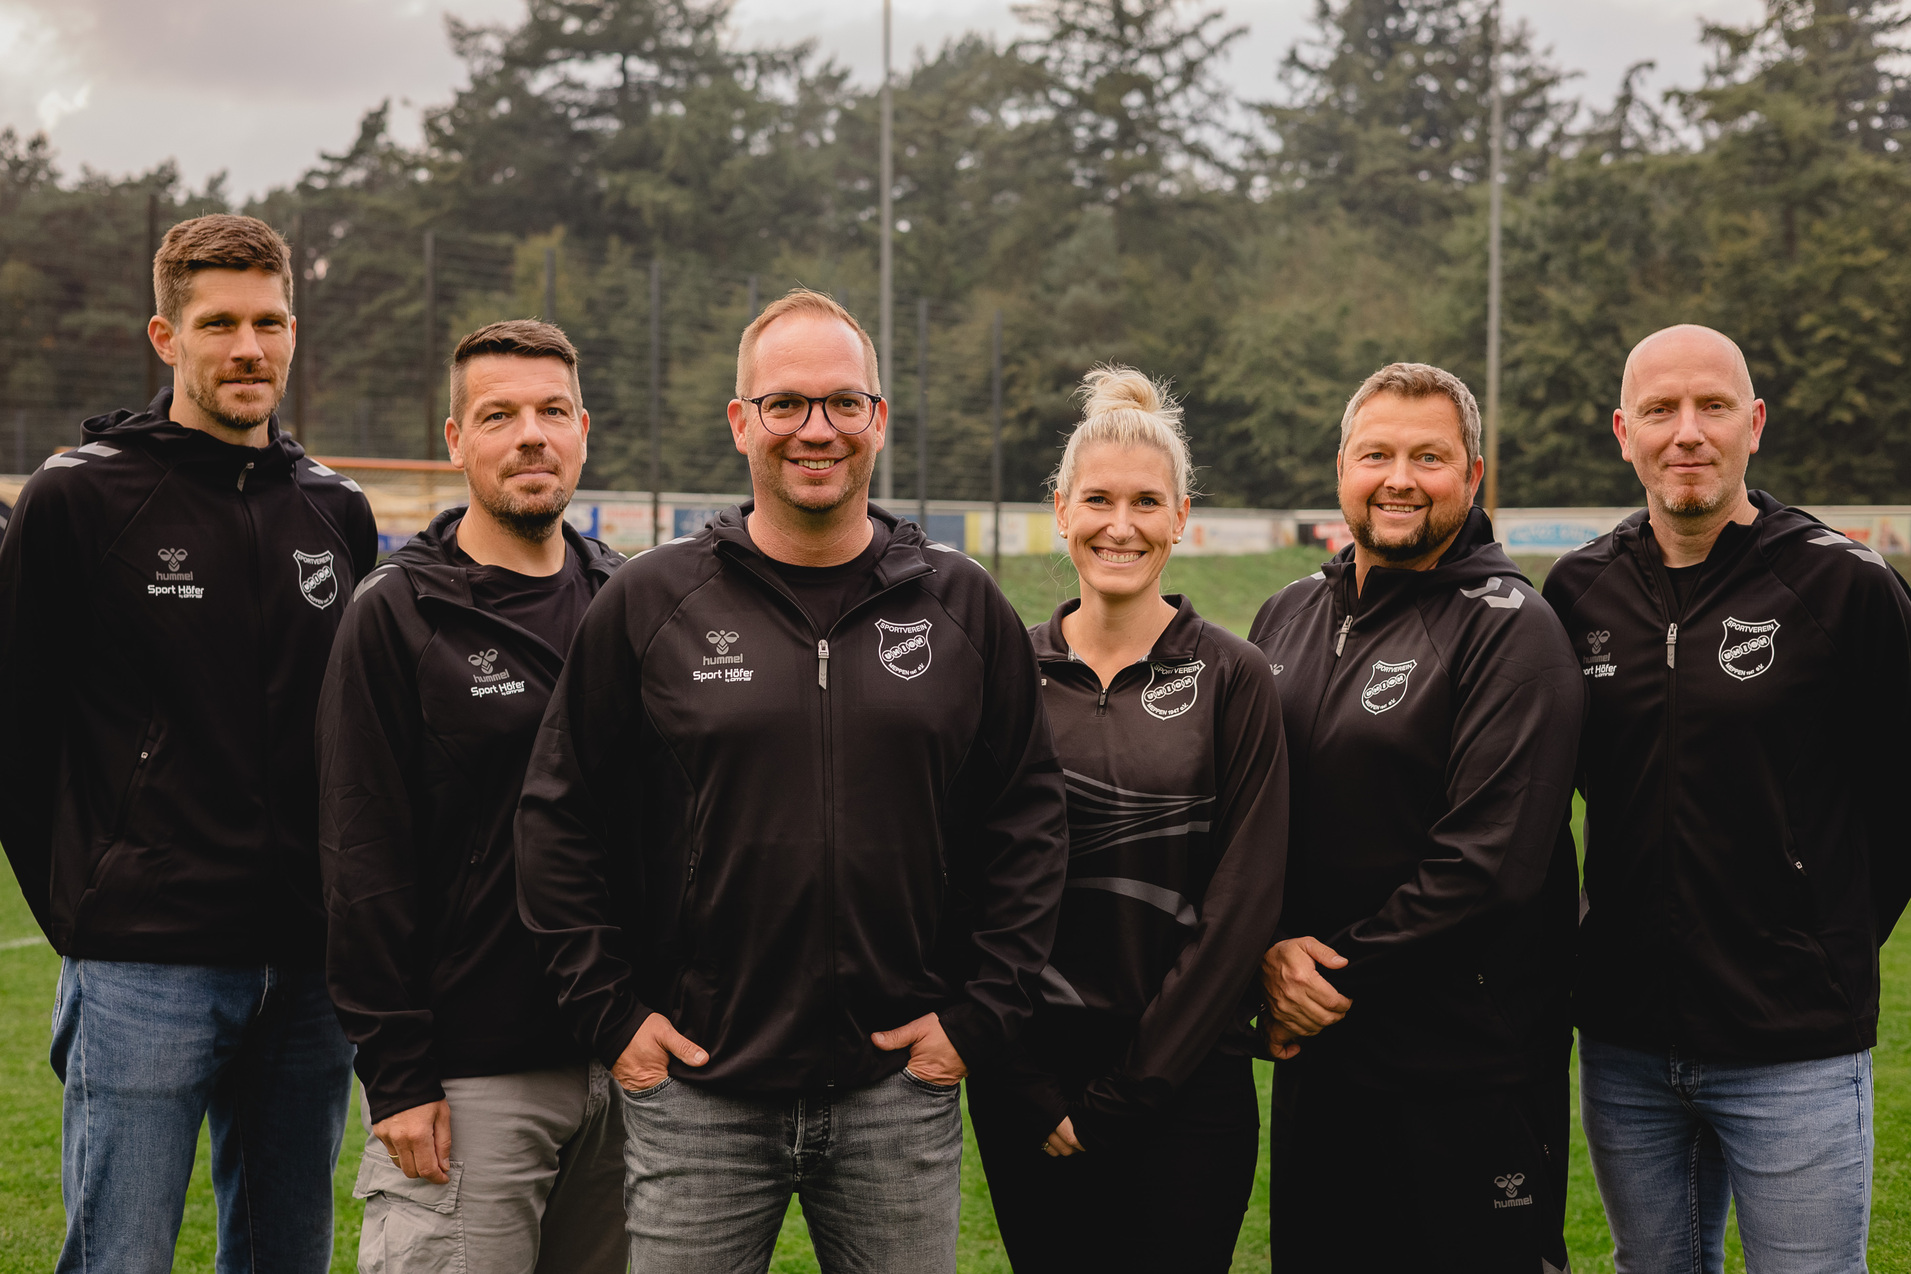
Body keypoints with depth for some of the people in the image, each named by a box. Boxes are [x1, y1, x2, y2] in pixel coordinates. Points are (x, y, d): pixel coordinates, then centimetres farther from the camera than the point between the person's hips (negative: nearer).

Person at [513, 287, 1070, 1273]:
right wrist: (610, 1013, -2)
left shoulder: (963, 608, 4)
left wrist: (979, 1013, 0)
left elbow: (1029, 820, 7)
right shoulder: (649, 603, 0)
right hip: (695, 1094, -1)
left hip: (899, 1094, 1)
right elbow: (561, 818, 3)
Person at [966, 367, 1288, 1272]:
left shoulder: (1232, 680, -2)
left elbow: (1243, 903, -6)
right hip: (1025, 1088, 2)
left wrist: (1124, 1092, -9)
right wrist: (1033, 1089, -6)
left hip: (1186, 1087, -2)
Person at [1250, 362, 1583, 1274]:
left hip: (1465, 1070, -6)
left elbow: (1491, 860, -19)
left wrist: (1342, 975, -14)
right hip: (1312, 1052, 6)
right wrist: (1270, 949, -6)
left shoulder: (1508, 629, -11)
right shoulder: (1289, 617, 10)